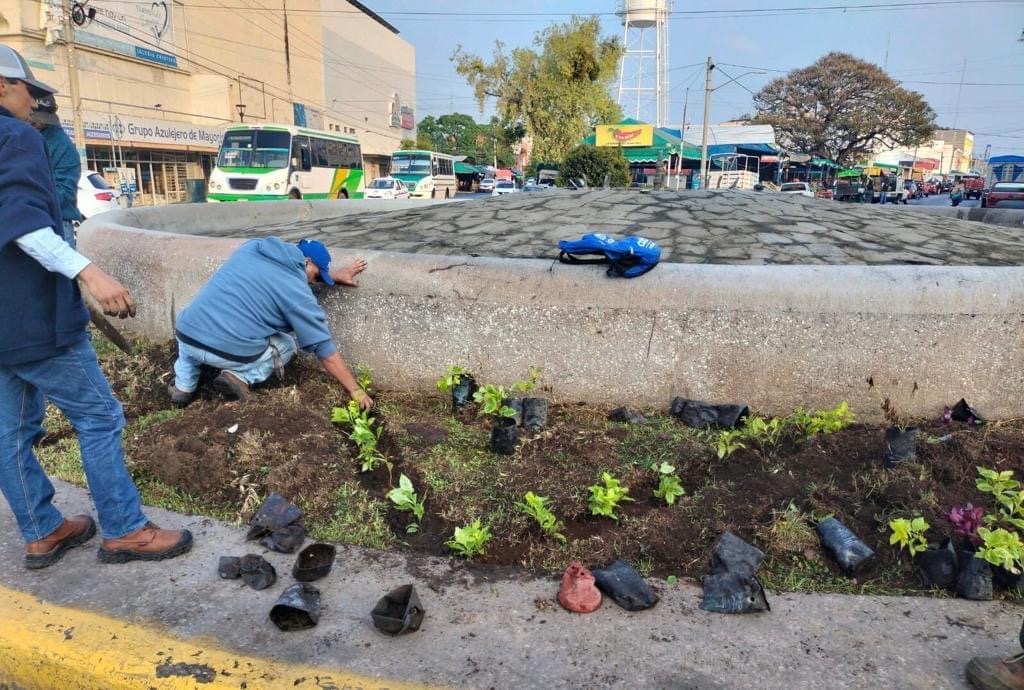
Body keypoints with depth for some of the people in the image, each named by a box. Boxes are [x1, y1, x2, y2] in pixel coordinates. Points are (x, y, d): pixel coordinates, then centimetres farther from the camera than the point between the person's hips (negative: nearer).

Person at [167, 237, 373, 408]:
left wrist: (336, 275, 36)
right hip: (234, 354, -5)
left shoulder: (252, 246, 11)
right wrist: (355, 390, 7)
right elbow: (323, 347, -1)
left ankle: (184, 386, 24)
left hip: (187, 340, 5)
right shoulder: (297, 290, -4)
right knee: (290, 341, 22)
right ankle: (241, 376, 1)